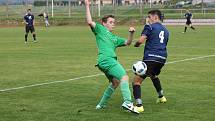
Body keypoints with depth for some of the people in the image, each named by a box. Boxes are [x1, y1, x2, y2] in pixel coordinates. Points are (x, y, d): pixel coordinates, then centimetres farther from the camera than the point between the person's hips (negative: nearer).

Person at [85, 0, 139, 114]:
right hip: (106, 60, -9)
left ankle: (101, 104, 27)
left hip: (111, 61, 9)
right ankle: (127, 102, -29)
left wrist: (131, 33, 7)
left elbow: (127, 43, 25)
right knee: (124, 77, -19)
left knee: (115, 82, 18)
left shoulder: (114, 38, 29)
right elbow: (90, 22, -5)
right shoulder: (100, 29, 10)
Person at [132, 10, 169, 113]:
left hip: (150, 58, -8)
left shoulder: (150, 27, -1)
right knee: (153, 75, 37)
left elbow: (141, 40, -13)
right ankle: (161, 97, 47)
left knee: (136, 81, -6)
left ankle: (139, 105, -21)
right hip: (162, 58, 8)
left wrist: (136, 44, 8)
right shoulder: (165, 31, 20)